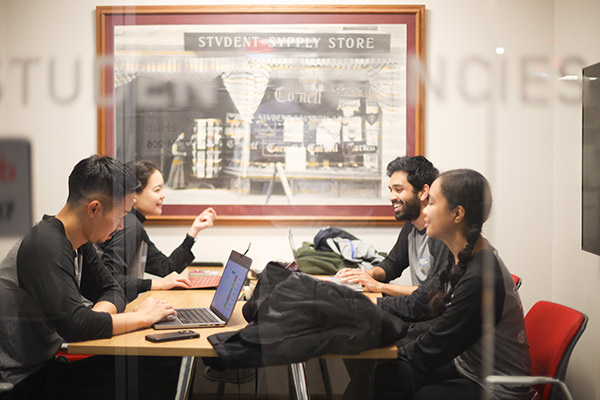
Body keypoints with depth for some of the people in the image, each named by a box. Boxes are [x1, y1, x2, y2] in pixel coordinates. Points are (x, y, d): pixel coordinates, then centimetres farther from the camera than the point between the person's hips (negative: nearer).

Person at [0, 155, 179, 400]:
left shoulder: (79, 243, 4)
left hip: (46, 365, 8)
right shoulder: (47, 247, -25)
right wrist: (143, 317, -19)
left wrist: (94, 315, -13)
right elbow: (75, 324, -32)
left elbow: (112, 291, 11)